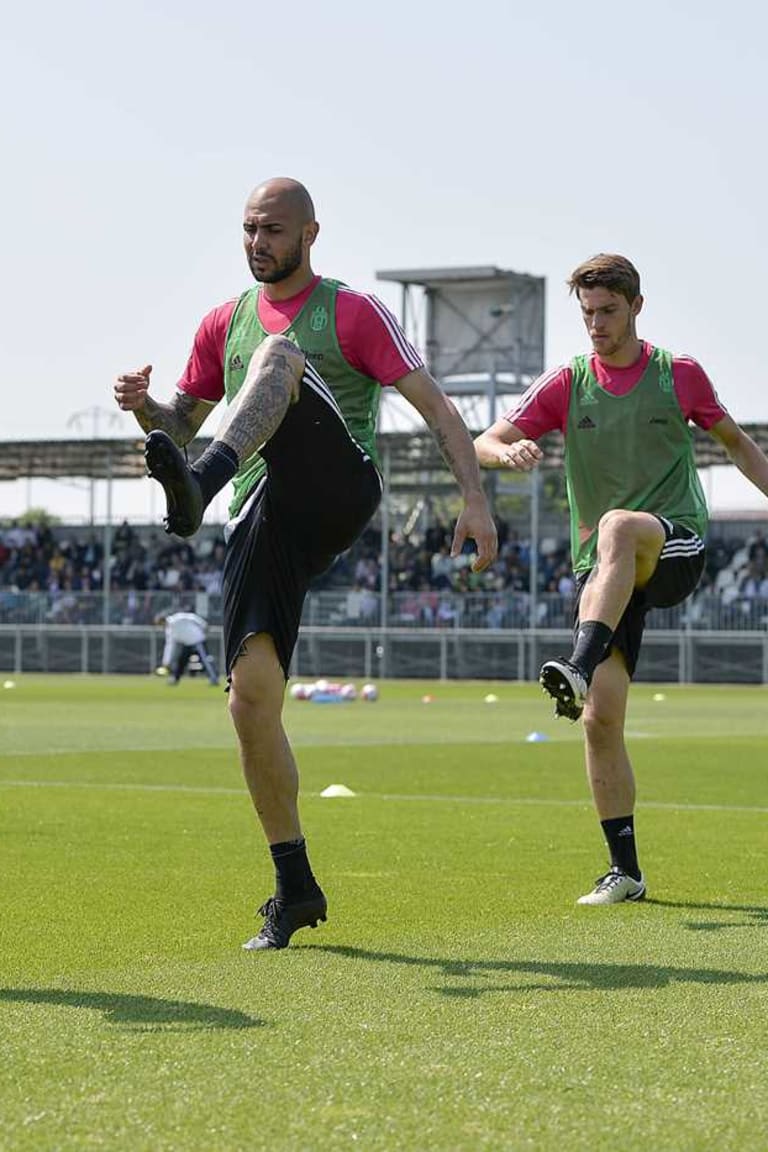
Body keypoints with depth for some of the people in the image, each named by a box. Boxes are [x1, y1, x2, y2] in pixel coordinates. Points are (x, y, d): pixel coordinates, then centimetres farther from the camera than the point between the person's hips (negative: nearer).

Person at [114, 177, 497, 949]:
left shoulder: (352, 313, 6)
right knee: (251, 694, -8)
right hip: (264, 528, 5)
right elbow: (182, 423, 25)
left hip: (337, 494, -5)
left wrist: (475, 498, -11)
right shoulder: (224, 323, 20)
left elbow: (434, 405, 1)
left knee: (280, 352, -26)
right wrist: (144, 407, 1)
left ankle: (197, 488, -54)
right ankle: (294, 887, 4)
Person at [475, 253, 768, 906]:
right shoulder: (565, 385, 7)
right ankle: (625, 871, 3)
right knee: (600, 717, -7)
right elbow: (483, 445, 1)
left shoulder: (680, 375, 5)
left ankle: (580, 667, -54)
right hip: (604, 570, 3)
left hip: (678, 545, -3)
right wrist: (508, 453, -23)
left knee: (617, 526, -38)